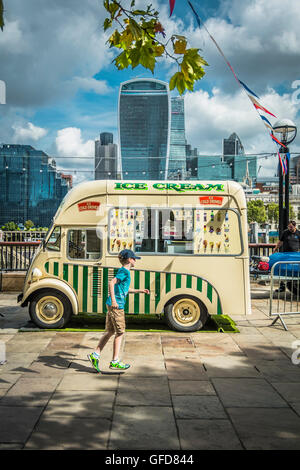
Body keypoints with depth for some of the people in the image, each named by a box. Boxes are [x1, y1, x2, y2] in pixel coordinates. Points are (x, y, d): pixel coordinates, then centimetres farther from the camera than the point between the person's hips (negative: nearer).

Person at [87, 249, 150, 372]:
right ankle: (115, 362, 5)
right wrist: (113, 300, -29)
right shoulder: (125, 271, -12)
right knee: (120, 333, -1)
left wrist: (139, 291, 31)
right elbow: (111, 283, -24)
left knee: (109, 331, 14)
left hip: (112, 305, 9)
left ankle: (95, 354, 14)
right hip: (117, 305, -9)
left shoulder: (123, 271, 18)